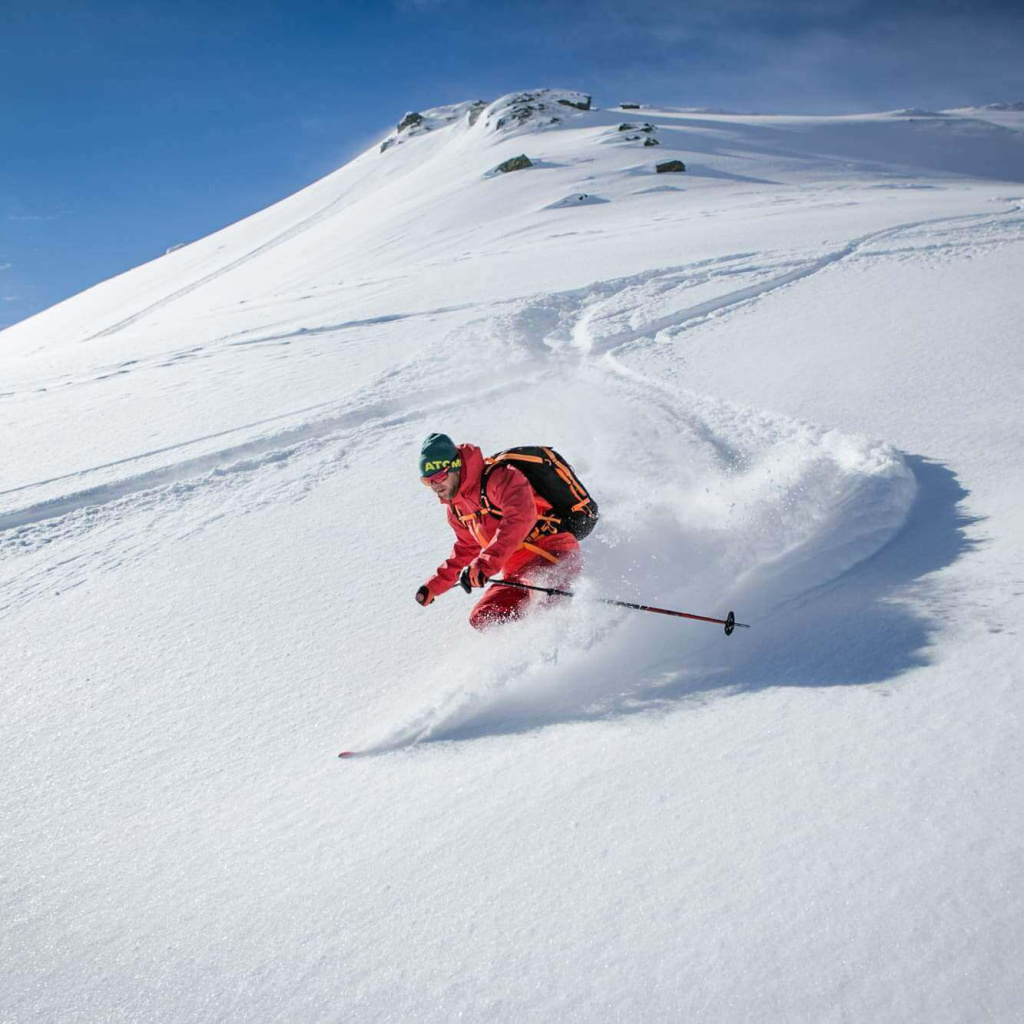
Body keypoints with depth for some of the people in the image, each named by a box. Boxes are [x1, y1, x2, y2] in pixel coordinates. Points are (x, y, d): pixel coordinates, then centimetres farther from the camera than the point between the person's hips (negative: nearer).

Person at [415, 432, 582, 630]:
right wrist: (434, 585, 24)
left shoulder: (497, 477, -13)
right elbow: (467, 549, 29)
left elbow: (522, 517, -30)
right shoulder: (456, 507, 14)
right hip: (518, 572, 9)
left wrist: (485, 563, -36)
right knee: (482, 618, -3)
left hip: (554, 556, -9)